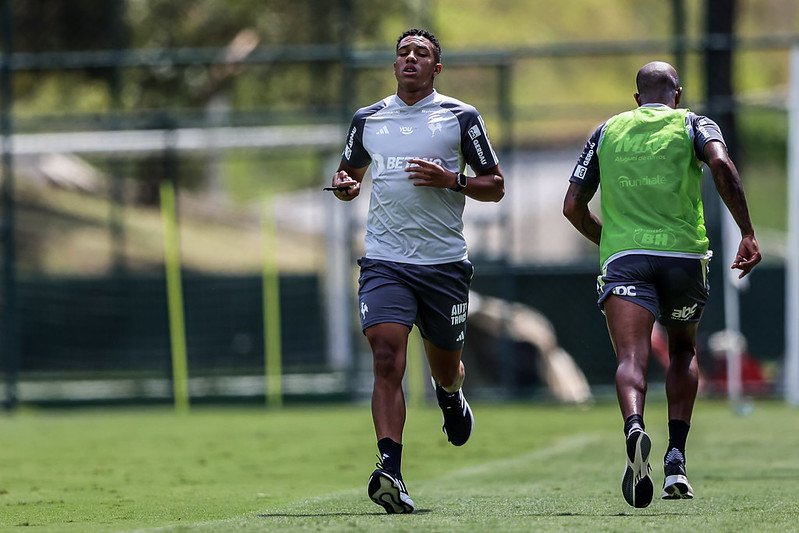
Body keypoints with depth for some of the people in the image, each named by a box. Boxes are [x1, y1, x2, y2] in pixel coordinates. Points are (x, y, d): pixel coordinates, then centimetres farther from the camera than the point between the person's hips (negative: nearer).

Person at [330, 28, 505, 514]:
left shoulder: (461, 117, 2)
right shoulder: (367, 120, 10)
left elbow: (495, 186, 5)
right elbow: (349, 173, 25)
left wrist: (451, 181, -13)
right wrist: (346, 185, 1)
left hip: (445, 263, 0)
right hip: (385, 260, 0)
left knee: (446, 368, 13)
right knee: (387, 359, -19)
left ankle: (450, 396, 52)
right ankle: (391, 472, -28)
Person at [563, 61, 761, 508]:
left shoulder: (607, 132, 18)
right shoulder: (694, 125, 10)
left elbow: (573, 206, 16)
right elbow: (721, 164, -13)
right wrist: (748, 233, -11)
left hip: (623, 256, 0)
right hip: (684, 254, 0)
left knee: (632, 358, -13)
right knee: (683, 350, 23)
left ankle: (634, 428, -47)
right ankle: (676, 460, 11)